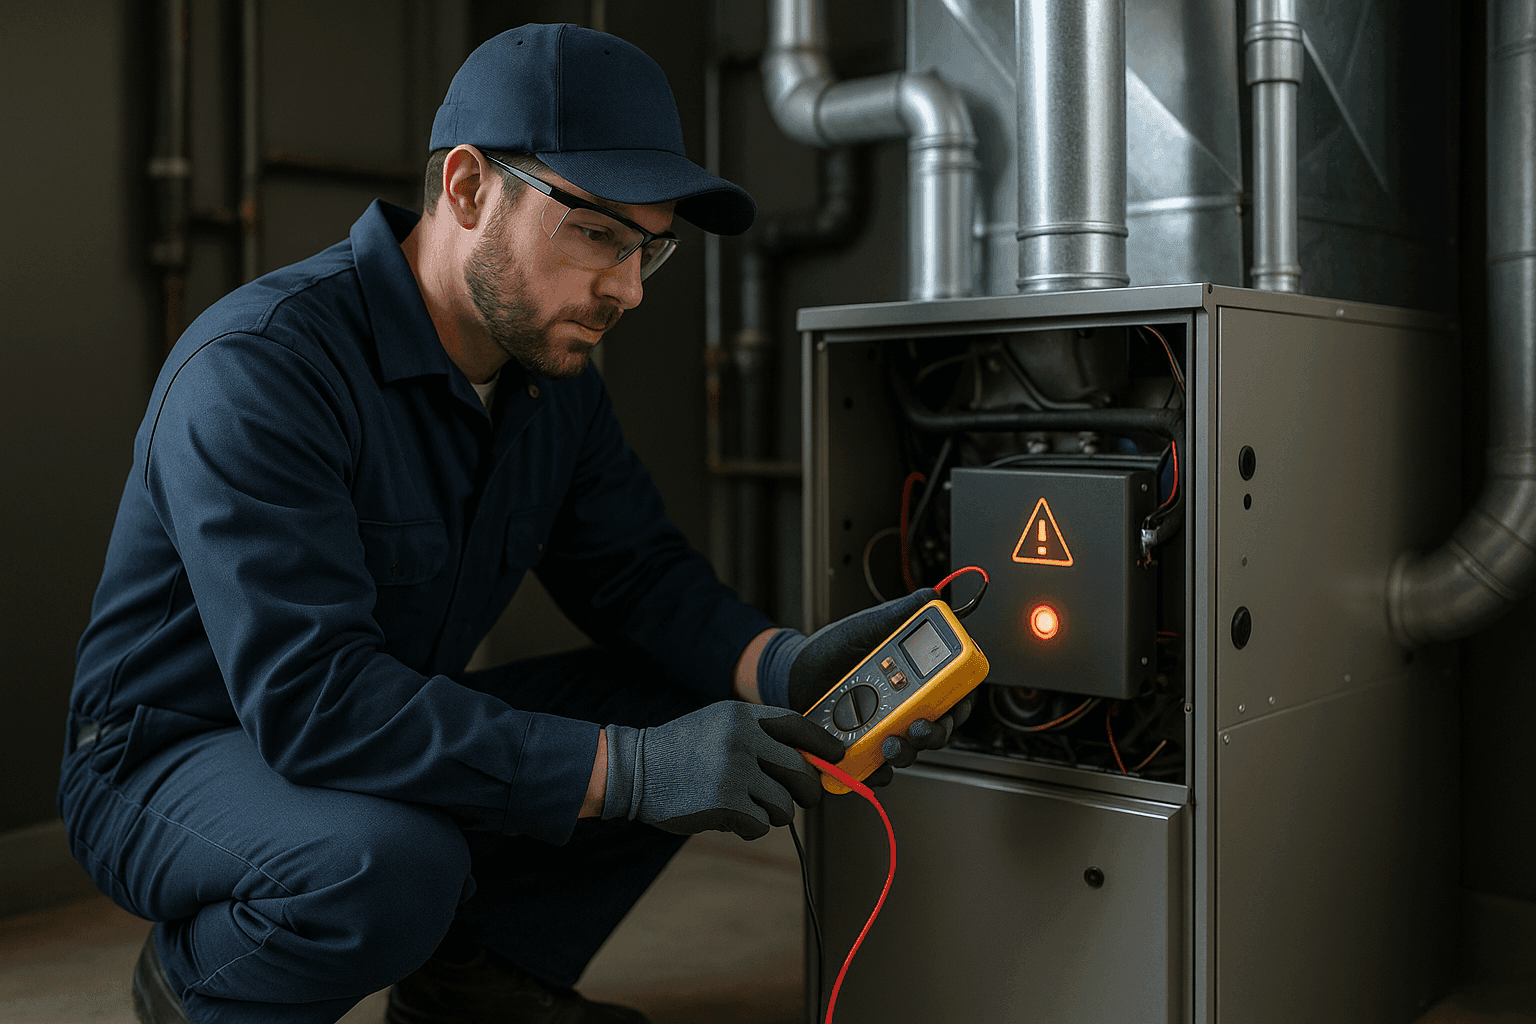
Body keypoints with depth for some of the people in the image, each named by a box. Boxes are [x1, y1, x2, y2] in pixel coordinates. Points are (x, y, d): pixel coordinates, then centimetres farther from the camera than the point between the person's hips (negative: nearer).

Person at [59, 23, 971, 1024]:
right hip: (173, 764, -6)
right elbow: (310, 696, -36)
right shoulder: (258, 367, -28)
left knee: (700, 711, -7)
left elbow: (636, 567, 1)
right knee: (394, 863, -38)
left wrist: (788, 667, -21)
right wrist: (631, 770, -40)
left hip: (400, 736, 7)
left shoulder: (554, 368, -3)